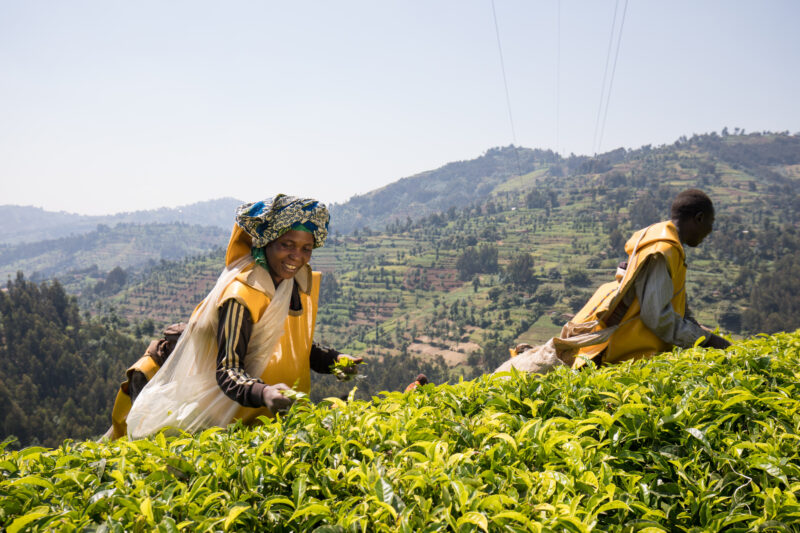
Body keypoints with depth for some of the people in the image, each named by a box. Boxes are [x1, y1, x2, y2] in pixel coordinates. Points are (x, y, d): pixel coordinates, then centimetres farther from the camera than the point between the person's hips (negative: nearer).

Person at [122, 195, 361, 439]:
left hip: (285, 415, 8)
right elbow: (228, 370, -23)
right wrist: (263, 393, -42)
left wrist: (332, 359, 0)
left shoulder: (302, 284, 6)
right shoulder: (240, 295, -19)